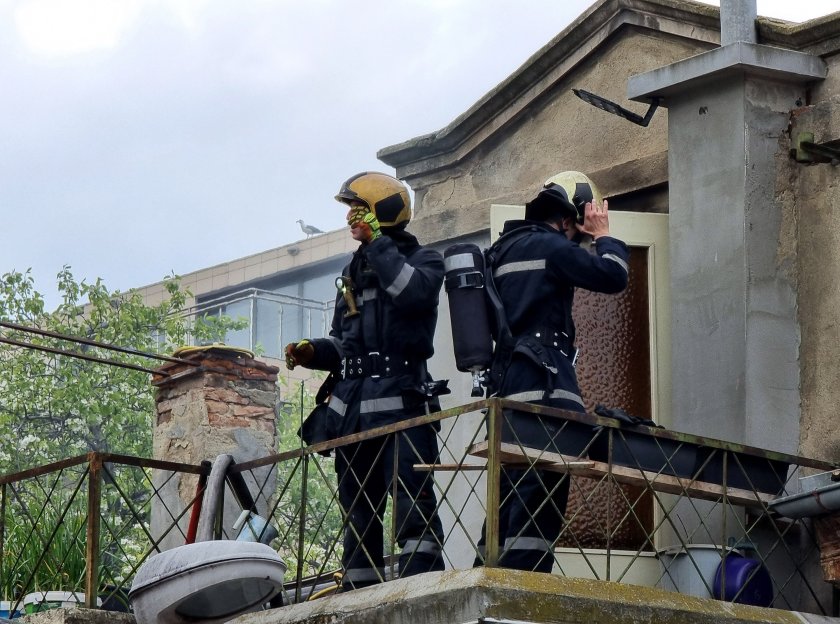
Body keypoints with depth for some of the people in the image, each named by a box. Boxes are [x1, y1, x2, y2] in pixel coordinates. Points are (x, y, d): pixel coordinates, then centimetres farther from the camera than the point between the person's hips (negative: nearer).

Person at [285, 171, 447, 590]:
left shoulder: (423, 260, 4)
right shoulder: (353, 272, 24)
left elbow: (412, 293, -21)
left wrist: (376, 242, -13)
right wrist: (314, 353, 7)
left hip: (400, 398, -7)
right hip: (352, 405, 7)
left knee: (412, 501, -16)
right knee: (357, 508, 8)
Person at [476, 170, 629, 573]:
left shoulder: (507, 249, 24)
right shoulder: (548, 245, -5)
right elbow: (612, 276, -10)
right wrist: (604, 235, 8)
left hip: (509, 387, 9)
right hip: (542, 388, -9)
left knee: (512, 501, 10)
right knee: (540, 502, -13)